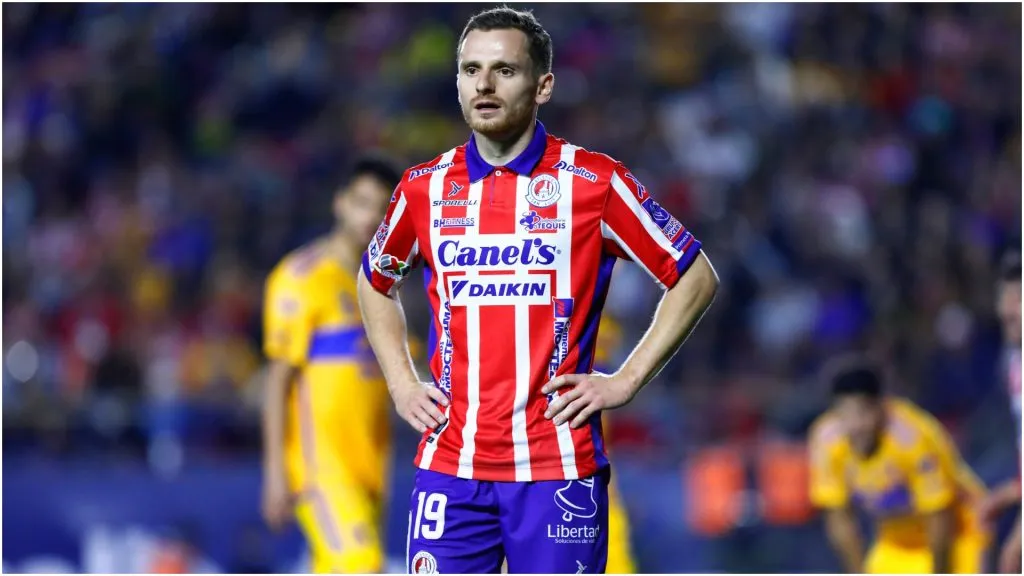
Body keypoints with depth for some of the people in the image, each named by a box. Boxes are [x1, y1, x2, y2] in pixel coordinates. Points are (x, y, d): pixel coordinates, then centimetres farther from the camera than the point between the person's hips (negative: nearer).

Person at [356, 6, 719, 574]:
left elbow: (696, 277, 4)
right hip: (449, 464, 3)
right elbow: (375, 283, 27)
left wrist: (626, 380, -2)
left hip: (557, 468, -3)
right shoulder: (424, 187, 8)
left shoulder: (594, 181, -2)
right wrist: (401, 382, 13)